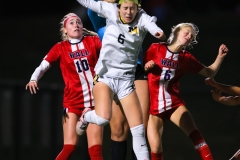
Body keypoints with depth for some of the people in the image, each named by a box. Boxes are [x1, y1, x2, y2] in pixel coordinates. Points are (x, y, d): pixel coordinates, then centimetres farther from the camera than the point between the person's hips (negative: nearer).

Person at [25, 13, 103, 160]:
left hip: (95, 100, 1)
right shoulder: (60, 48, 3)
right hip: (73, 101, -1)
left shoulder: (93, 42, 6)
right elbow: (43, 66, -6)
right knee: (70, 146, -12)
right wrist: (34, 79, -24)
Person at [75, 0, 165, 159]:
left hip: (126, 80, 1)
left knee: (139, 129, -3)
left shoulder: (141, 18, -7)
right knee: (103, 118, -23)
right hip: (105, 76, -1)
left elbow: (149, 22, -30)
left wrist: (156, 30, -53)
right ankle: (86, 116, 12)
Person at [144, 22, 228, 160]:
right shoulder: (156, 49, 0)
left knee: (193, 132, -21)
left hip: (175, 104, 2)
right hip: (154, 106, -2)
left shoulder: (186, 58, 8)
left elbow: (210, 73, 12)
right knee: (156, 148, -12)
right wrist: (146, 66, -12)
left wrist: (220, 57, -2)